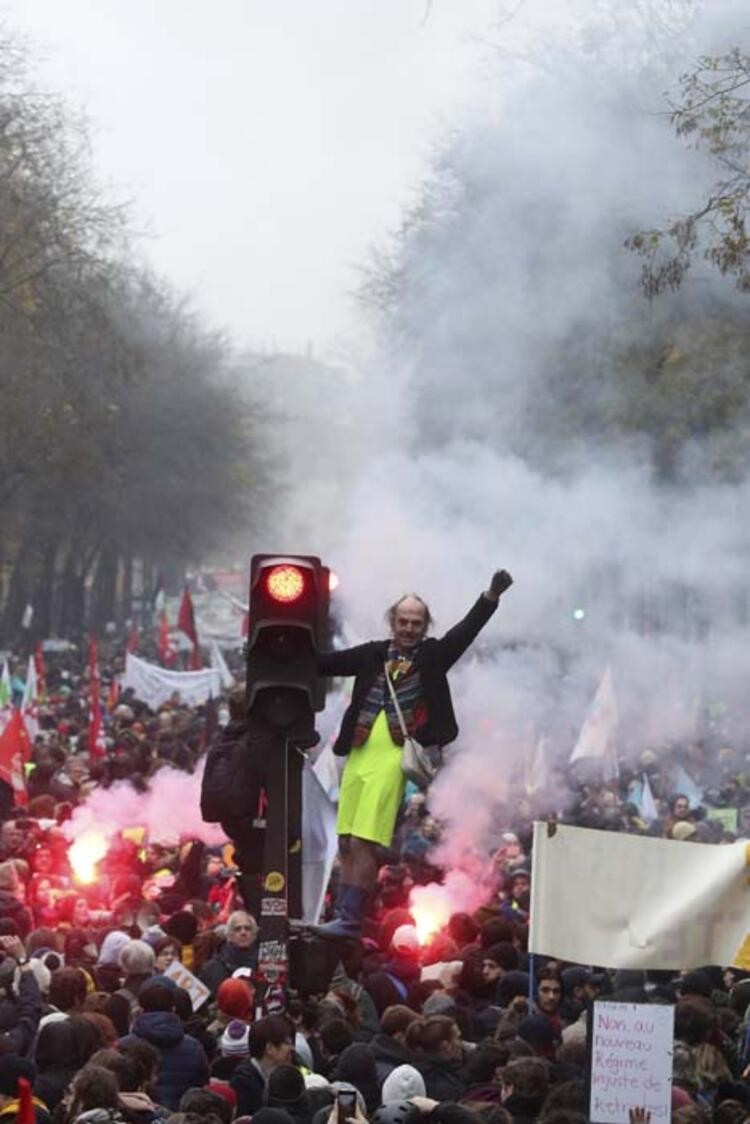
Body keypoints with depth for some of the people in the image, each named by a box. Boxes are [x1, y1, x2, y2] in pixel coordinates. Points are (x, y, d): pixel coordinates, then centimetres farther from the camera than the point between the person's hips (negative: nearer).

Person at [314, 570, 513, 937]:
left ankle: (350, 919, -12)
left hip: (392, 759, -5)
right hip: (358, 755, 5)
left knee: (364, 844, -12)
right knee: (346, 844, 7)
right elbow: (325, 663, 15)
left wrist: (491, 597, -18)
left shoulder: (432, 655, 6)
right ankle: (342, 915, 13)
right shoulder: (373, 654, 15)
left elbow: (466, 630, -5)